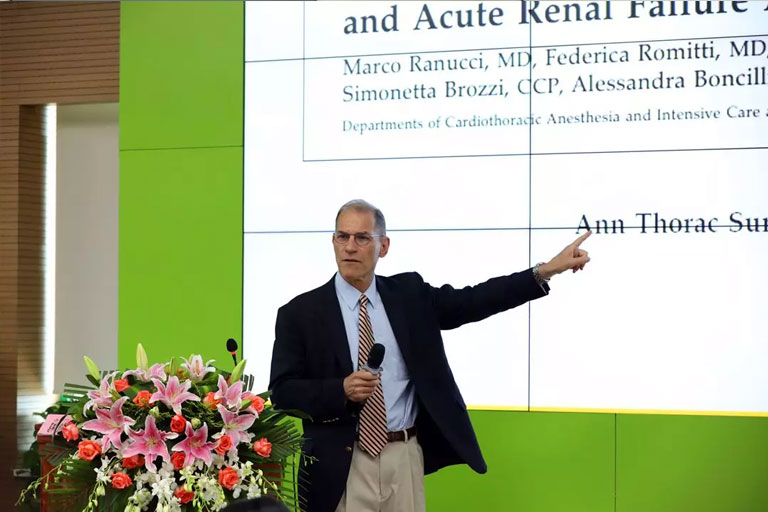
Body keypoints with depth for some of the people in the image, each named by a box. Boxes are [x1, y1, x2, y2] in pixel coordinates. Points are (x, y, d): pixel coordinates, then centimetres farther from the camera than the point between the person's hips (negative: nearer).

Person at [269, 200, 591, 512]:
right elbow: (282, 392, -4)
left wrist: (546, 271, -4)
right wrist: (342, 390, -20)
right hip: (340, 465, -2)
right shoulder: (300, 313, -1)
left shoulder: (409, 294, 7)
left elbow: (474, 301, 2)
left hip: (404, 458, 3)